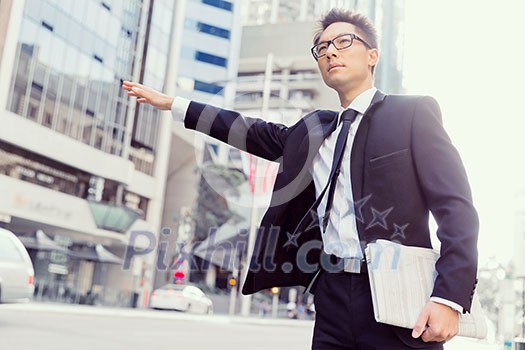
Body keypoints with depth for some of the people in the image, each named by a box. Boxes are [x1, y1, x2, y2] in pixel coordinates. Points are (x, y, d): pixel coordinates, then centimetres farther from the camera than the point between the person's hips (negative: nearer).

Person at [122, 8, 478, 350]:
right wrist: (172, 104, 24)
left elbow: (456, 207, -7)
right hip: (333, 298, 5)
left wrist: (450, 297, -18)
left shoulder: (413, 113, 0)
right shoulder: (314, 129, 17)